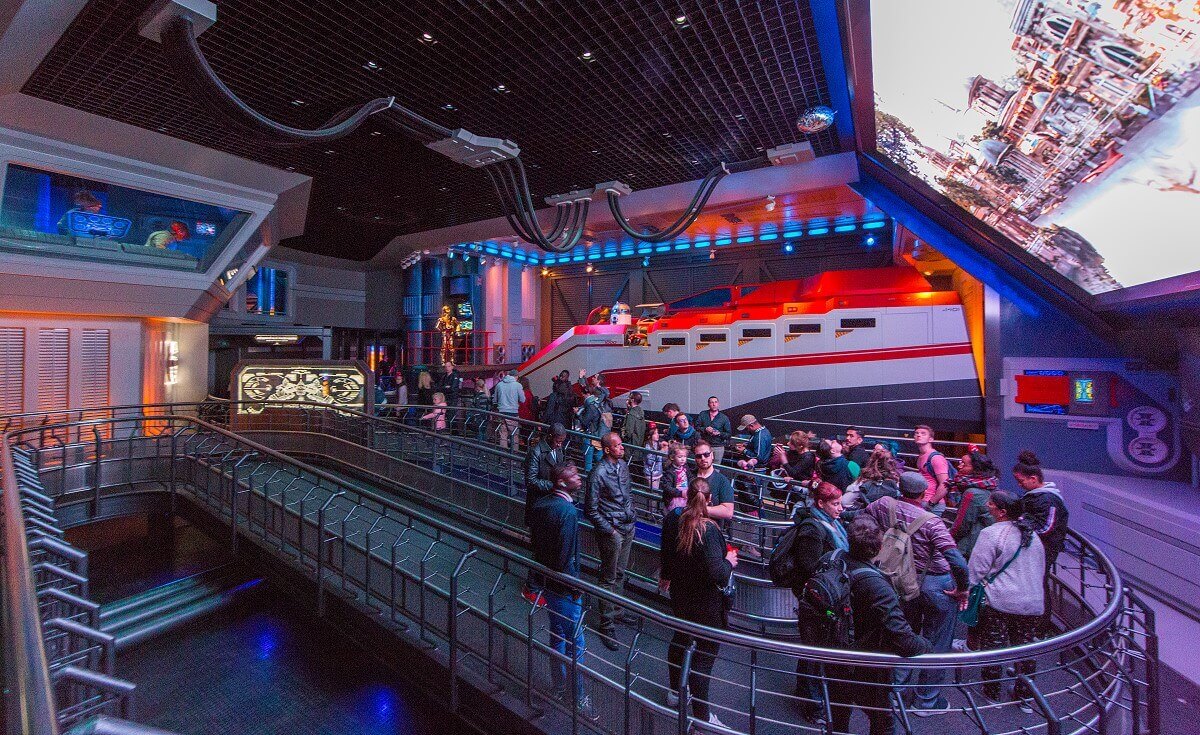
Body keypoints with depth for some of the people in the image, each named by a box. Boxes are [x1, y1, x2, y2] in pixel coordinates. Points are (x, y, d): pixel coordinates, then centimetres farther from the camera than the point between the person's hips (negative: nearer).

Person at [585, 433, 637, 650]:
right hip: (612, 530, -7)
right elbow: (591, 509, -17)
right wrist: (609, 530, -14)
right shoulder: (598, 474, -22)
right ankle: (607, 626, 18)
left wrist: (632, 514, 12)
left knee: (620, 574, 22)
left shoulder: (623, 465, 3)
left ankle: (617, 610, 39)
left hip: (628, 527, 7)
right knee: (609, 578, 5)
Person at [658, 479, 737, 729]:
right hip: (705, 602, -7)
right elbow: (716, 573, -31)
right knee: (704, 655, 10)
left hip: (679, 594, 7)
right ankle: (701, 716, 26)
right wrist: (729, 561, -9)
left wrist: (666, 576, 26)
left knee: (680, 638, 27)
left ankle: (675, 692, 49)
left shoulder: (671, 519, -9)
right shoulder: (708, 529, -30)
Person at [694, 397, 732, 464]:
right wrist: (705, 429, -15)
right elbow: (696, 427, 2)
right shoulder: (702, 414, 8)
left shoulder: (724, 418, 5)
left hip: (718, 447, -1)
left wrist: (719, 433, -14)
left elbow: (729, 434, 3)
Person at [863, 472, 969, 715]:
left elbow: (858, 520, 1)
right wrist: (962, 590, -10)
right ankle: (926, 700, 27)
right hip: (937, 585, -4)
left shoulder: (884, 505, -11)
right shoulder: (930, 521, -22)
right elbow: (957, 562, -26)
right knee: (936, 644, 13)